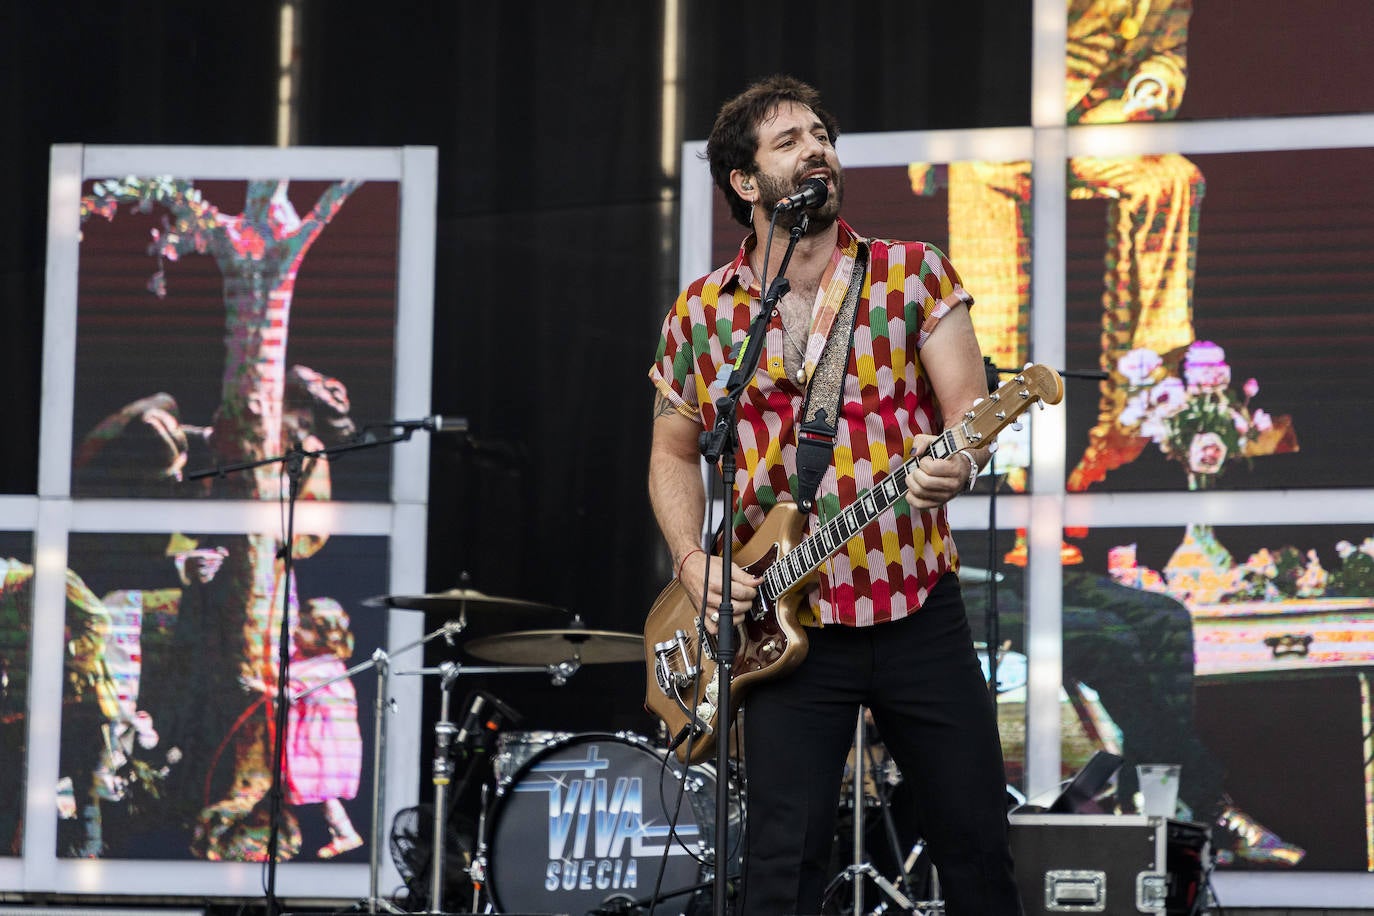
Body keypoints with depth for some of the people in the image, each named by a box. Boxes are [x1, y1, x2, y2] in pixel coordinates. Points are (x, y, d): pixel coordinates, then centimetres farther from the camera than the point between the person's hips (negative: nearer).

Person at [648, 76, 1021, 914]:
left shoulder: (916, 275, 2)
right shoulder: (701, 314, 5)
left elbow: (968, 402, -6)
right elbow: (674, 453, 14)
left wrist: (959, 459, -29)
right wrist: (694, 562, -3)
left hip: (919, 608, 1)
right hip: (783, 623, 0)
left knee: (979, 844, 6)